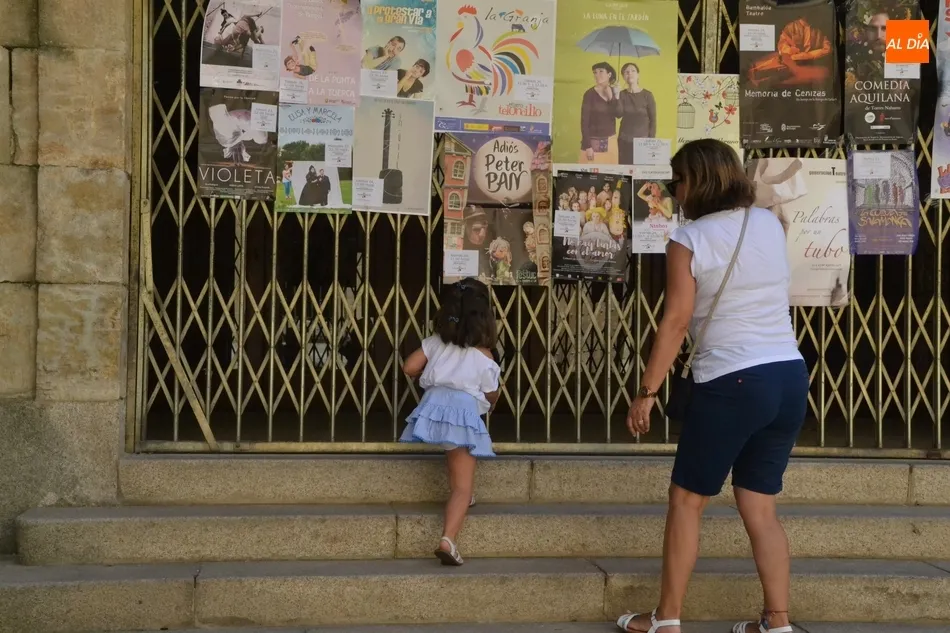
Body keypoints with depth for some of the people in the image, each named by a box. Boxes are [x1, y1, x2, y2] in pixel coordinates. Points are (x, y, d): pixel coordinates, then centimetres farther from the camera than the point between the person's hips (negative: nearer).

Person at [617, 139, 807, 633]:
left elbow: (676, 322, -11)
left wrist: (646, 392, -5)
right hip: (790, 378, 6)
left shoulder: (688, 240, -8)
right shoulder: (770, 224, 9)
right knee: (759, 506, 13)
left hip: (731, 384, -6)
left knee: (687, 500, 8)